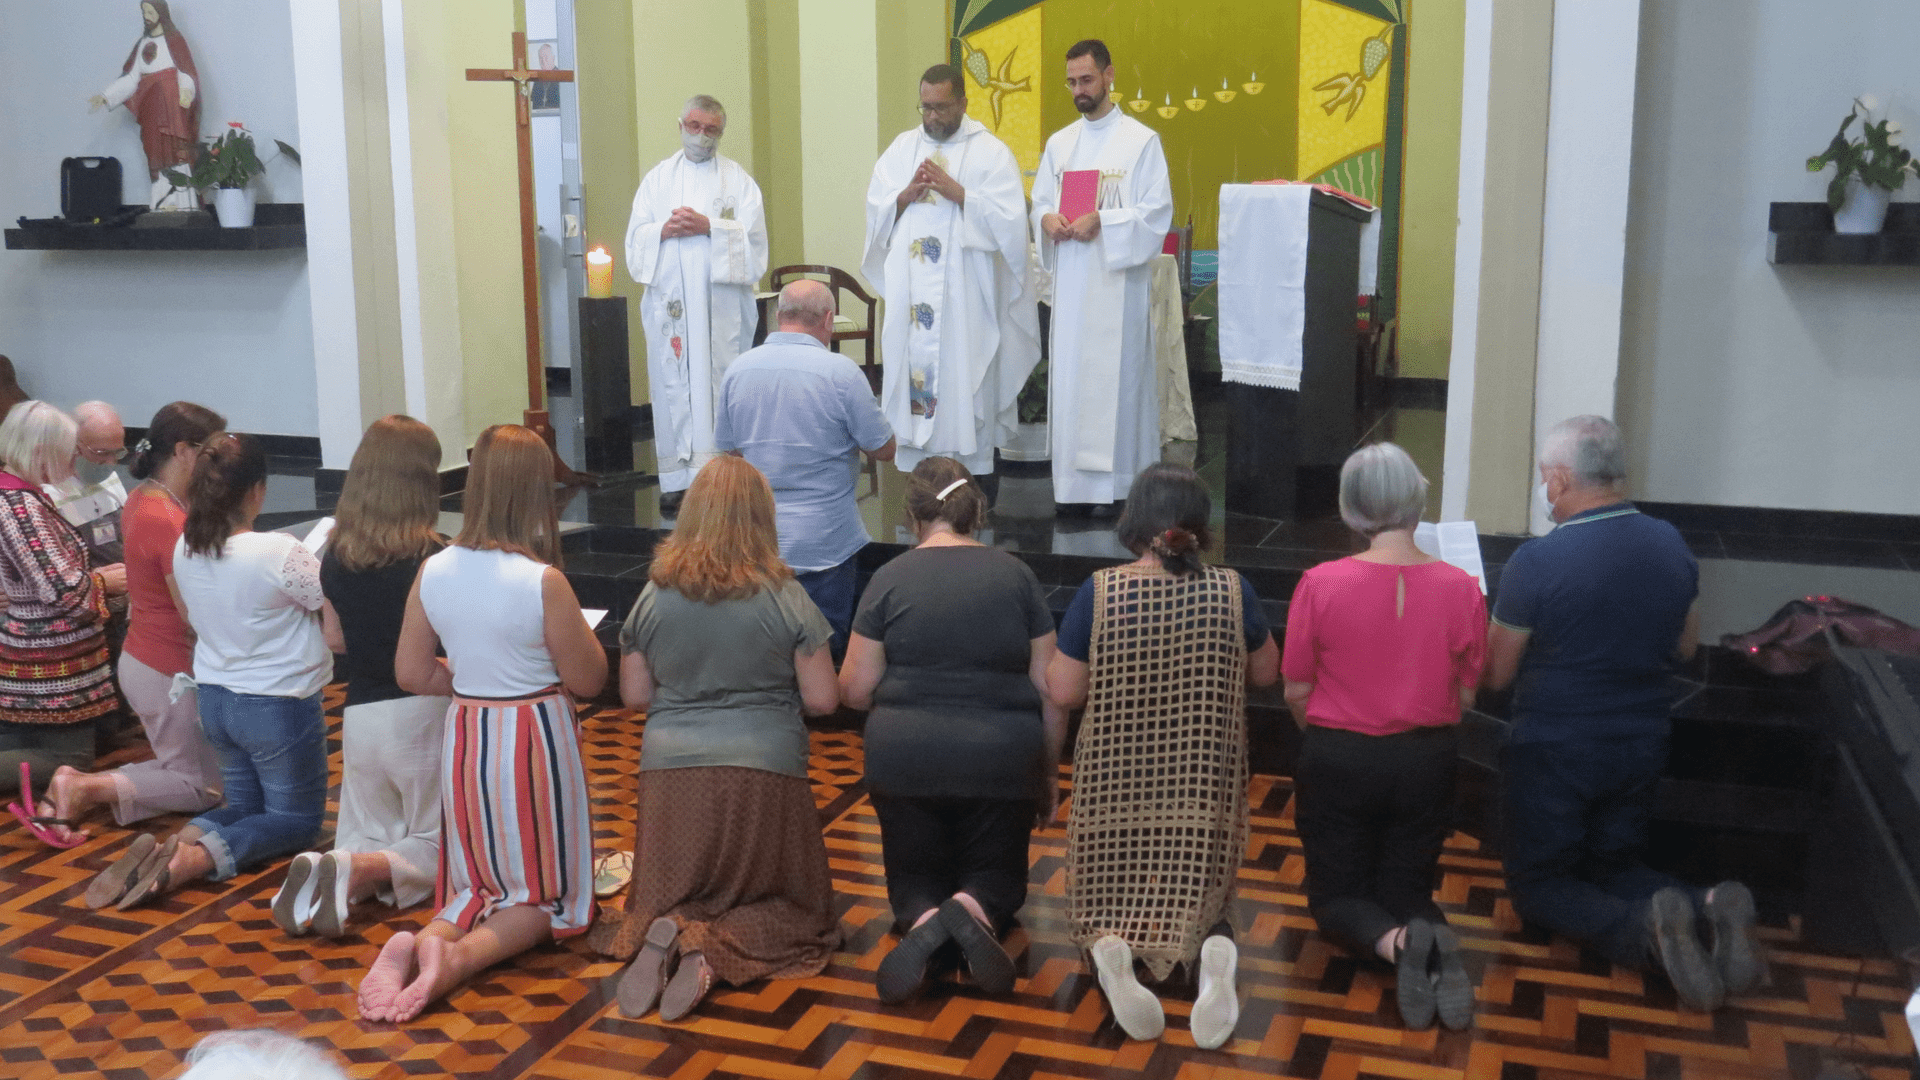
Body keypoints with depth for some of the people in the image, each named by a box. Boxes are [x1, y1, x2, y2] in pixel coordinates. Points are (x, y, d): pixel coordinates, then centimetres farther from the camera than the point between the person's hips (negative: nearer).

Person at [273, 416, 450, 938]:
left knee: (368, 839, 20)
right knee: (437, 845, 11)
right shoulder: (430, 556, -15)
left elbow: (335, 639, 12)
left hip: (360, 713, 5)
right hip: (420, 712, -5)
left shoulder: (336, 554, 2)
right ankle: (355, 870, -17)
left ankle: (326, 867, -12)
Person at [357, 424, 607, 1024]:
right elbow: (588, 680, -9)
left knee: (478, 886, 21)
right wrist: (577, 622, 7)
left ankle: (420, 945, -8)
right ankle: (459, 956, -15)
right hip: (535, 738, -5)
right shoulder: (543, 581, -20)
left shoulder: (433, 572, -5)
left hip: (466, 737, 5)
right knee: (543, 893, 12)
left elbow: (411, 674, 5)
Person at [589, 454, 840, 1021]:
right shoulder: (786, 598, -5)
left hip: (670, 769, 3)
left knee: (663, 899, 20)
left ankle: (663, 935, -14)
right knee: (792, 910, 12)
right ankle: (715, 950, -16)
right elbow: (824, 700, -3)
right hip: (765, 772, -2)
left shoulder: (653, 596, 2)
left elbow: (633, 695, 9)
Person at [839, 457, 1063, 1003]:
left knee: (914, 878, 19)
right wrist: (1049, 773, 16)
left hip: (904, 758, 0)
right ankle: (974, 913, -15)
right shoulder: (1017, 576, 2)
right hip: (1000, 762, 1)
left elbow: (855, 691, 0)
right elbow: (1050, 692, 3)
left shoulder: (890, 579, -2)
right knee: (996, 877, 20)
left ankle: (922, 921, -16)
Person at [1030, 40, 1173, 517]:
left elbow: (1158, 213, -8)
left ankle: (1116, 483, 1)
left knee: (1114, 375, -4)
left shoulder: (1141, 140, -2)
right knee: (1070, 375, 4)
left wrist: (1102, 222, -19)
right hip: (1070, 281, 5)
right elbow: (1039, 203, 15)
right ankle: (1075, 482, 9)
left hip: (1118, 281, -5)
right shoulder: (1059, 143, 13)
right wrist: (1047, 219, -9)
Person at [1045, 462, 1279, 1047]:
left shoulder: (1098, 592, -11)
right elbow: (1265, 673, 9)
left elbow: (1062, 692, -6)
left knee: (1109, 902, 15)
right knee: (1200, 899, 17)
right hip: (1204, 789, 1)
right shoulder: (1231, 590, -6)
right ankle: (1214, 950, -18)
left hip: (1115, 787, -1)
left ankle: (1110, 948, -20)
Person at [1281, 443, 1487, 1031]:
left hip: (1338, 760, -2)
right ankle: (1437, 944, -16)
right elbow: (1465, 697, 0)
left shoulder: (1320, 584, -17)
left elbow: (1296, 693, -7)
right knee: (1407, 888, 18)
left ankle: (1395, 943, -18)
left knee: (1337, 893, 15)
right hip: (1428, 762, 2)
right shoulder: (1462, 589, -11)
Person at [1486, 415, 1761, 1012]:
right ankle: (1712, 908, -7)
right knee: (1615, 864, 24)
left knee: (1537, 884, 11)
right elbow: (1685, 647, 12)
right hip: (1642, 746, 6)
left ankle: (1645, 930, -19)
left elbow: (1495, 675, -11)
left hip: (1553, 754, -5)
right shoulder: (1671, 545, -4)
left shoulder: (1535, 563, -22)